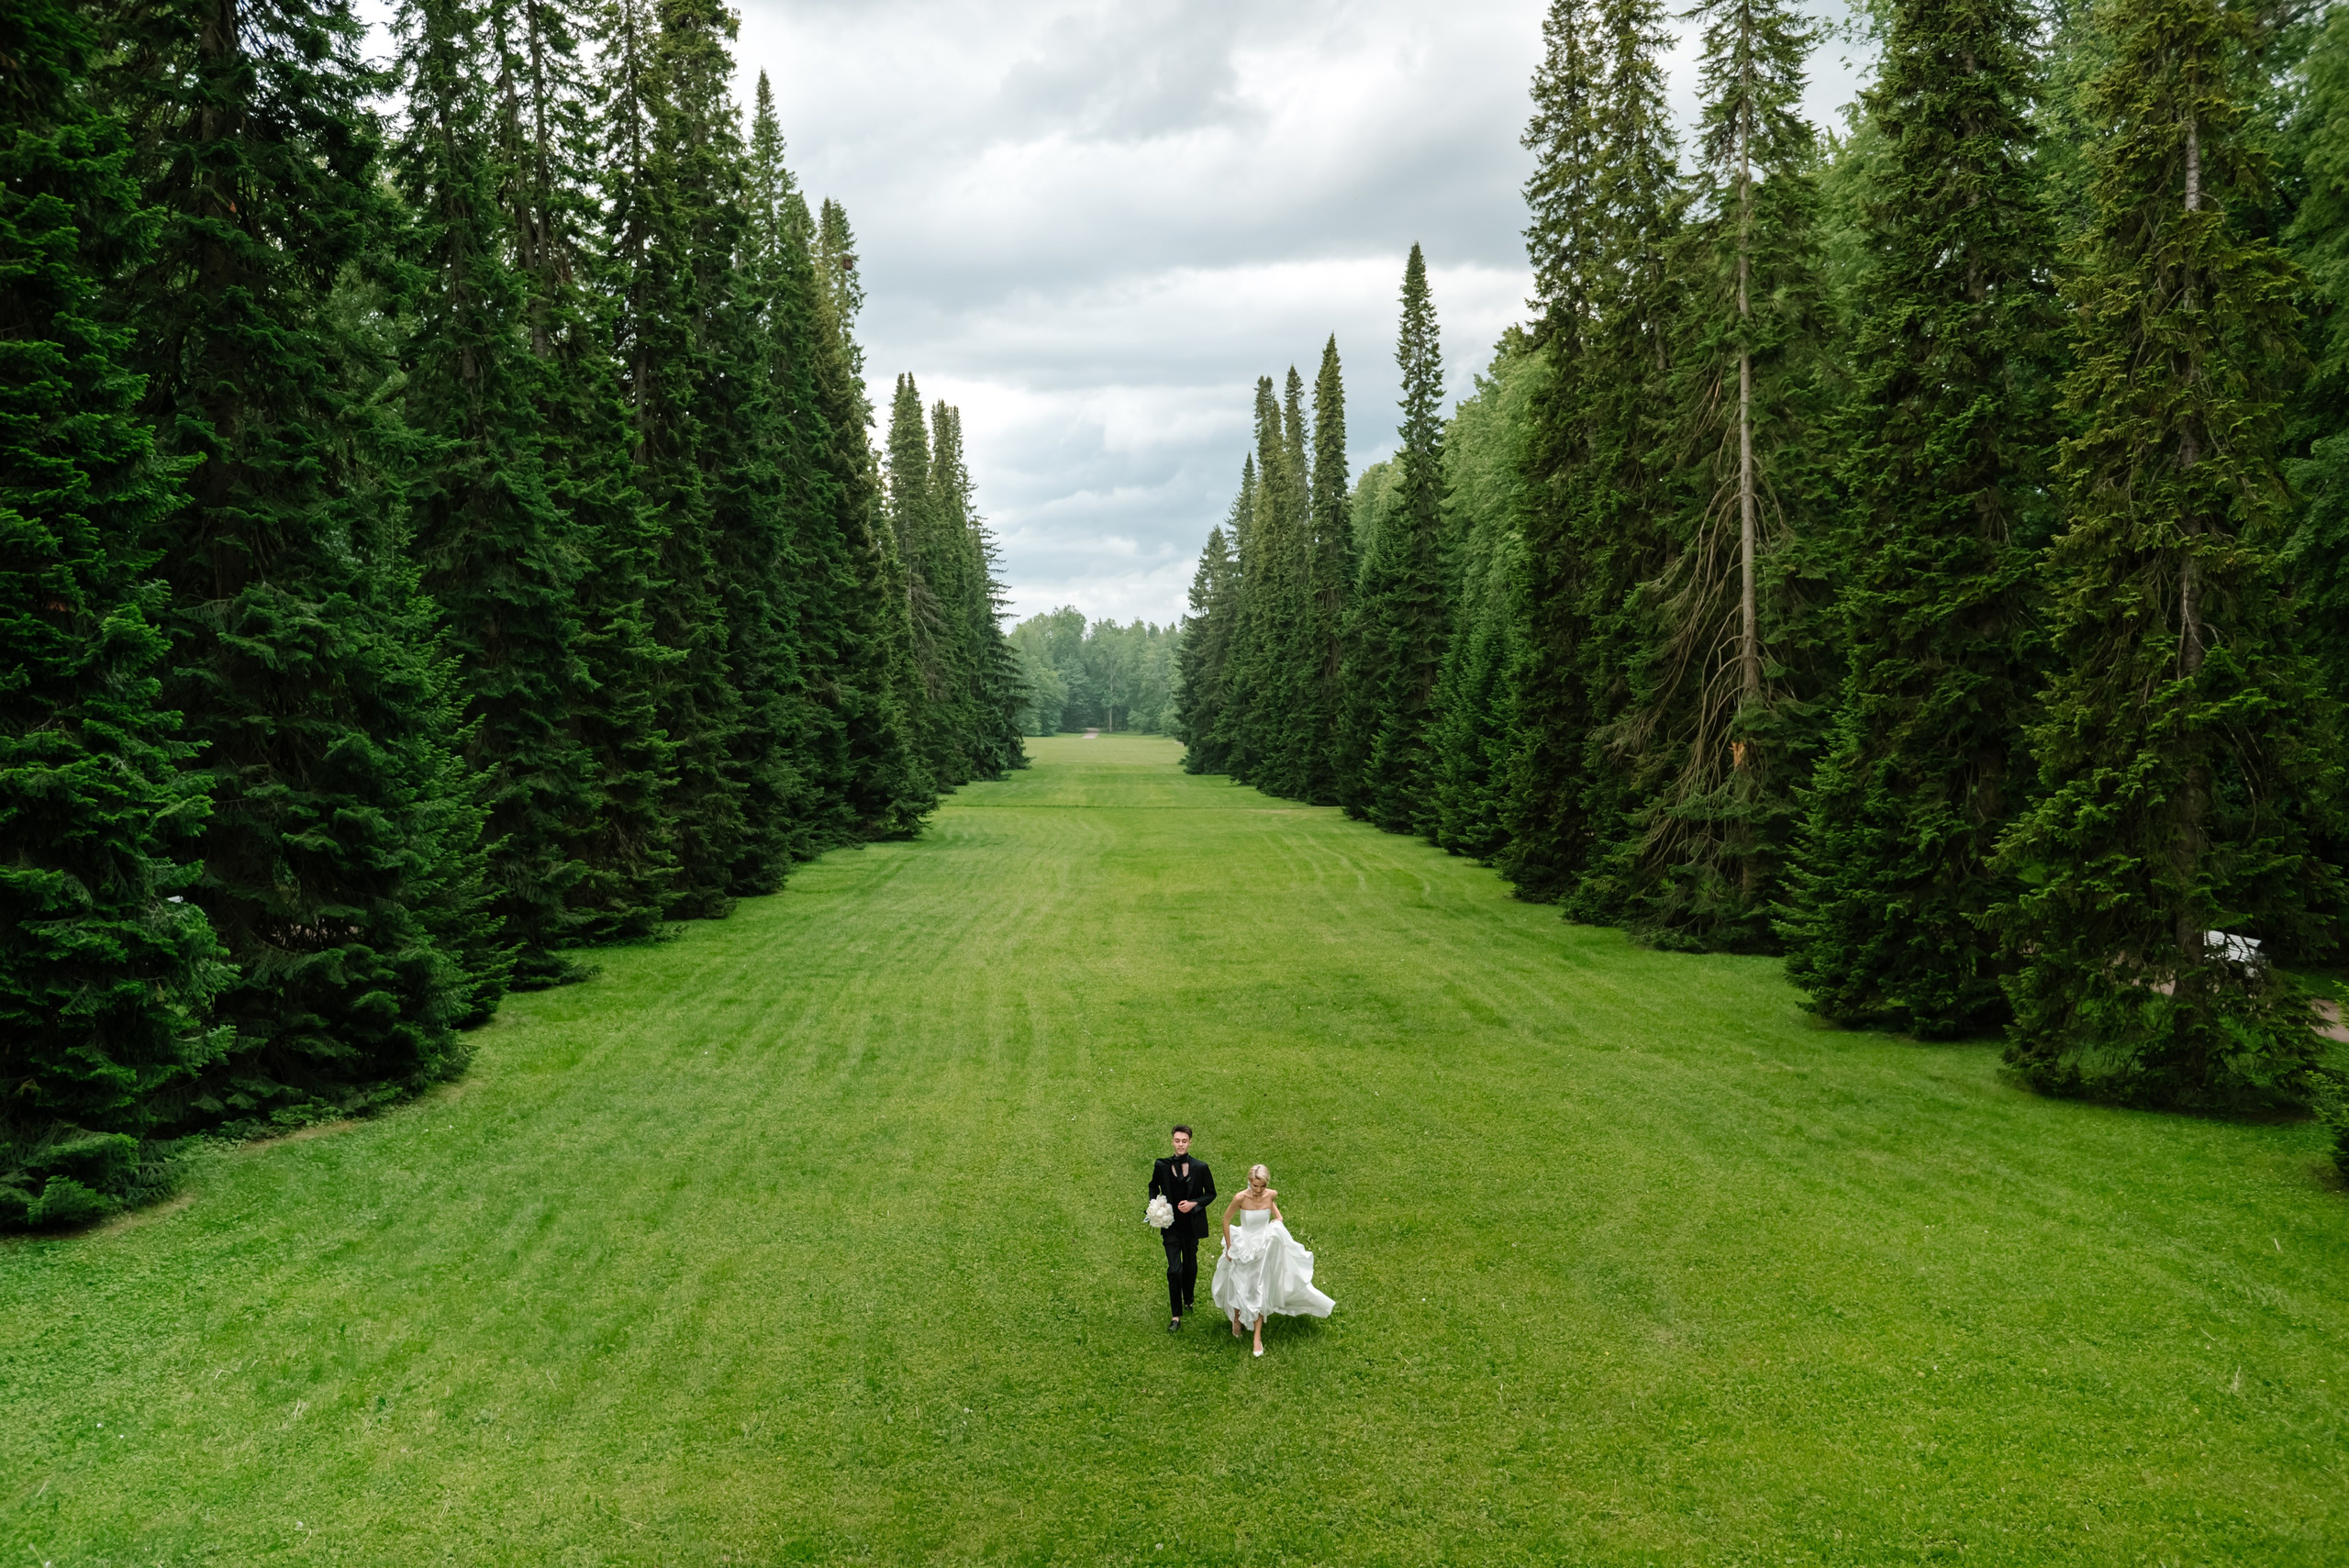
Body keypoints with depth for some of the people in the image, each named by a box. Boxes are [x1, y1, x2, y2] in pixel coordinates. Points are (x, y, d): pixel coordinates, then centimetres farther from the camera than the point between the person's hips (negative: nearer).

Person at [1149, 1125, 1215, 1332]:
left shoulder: (1201, 1167, -8)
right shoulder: (1161, 1166, -6)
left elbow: (1211, 1193, 1)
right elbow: (1153, 1187, 12)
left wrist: (1194, 1204, -15)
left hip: (1192, 1225, 1)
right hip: (1171, 1225, -1)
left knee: (1190, 1266, 17)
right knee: (1174, 1270, -8)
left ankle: (1188, 1301, 43)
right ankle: (1176, 1317, 0)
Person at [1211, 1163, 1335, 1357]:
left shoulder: (1271, 1195, -16)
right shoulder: (1240, 1198, -25)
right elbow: (1226, 1219, -10)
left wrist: (1279, 1217, -4)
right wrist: (1229, 1248, -3)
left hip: (1264, 1248, 2)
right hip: (1243, 1247, -1)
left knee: (1259, 1292, 7)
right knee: (1239, 1288, 17)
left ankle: (1257, 1337, 18)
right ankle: (1237, 1319, 47)